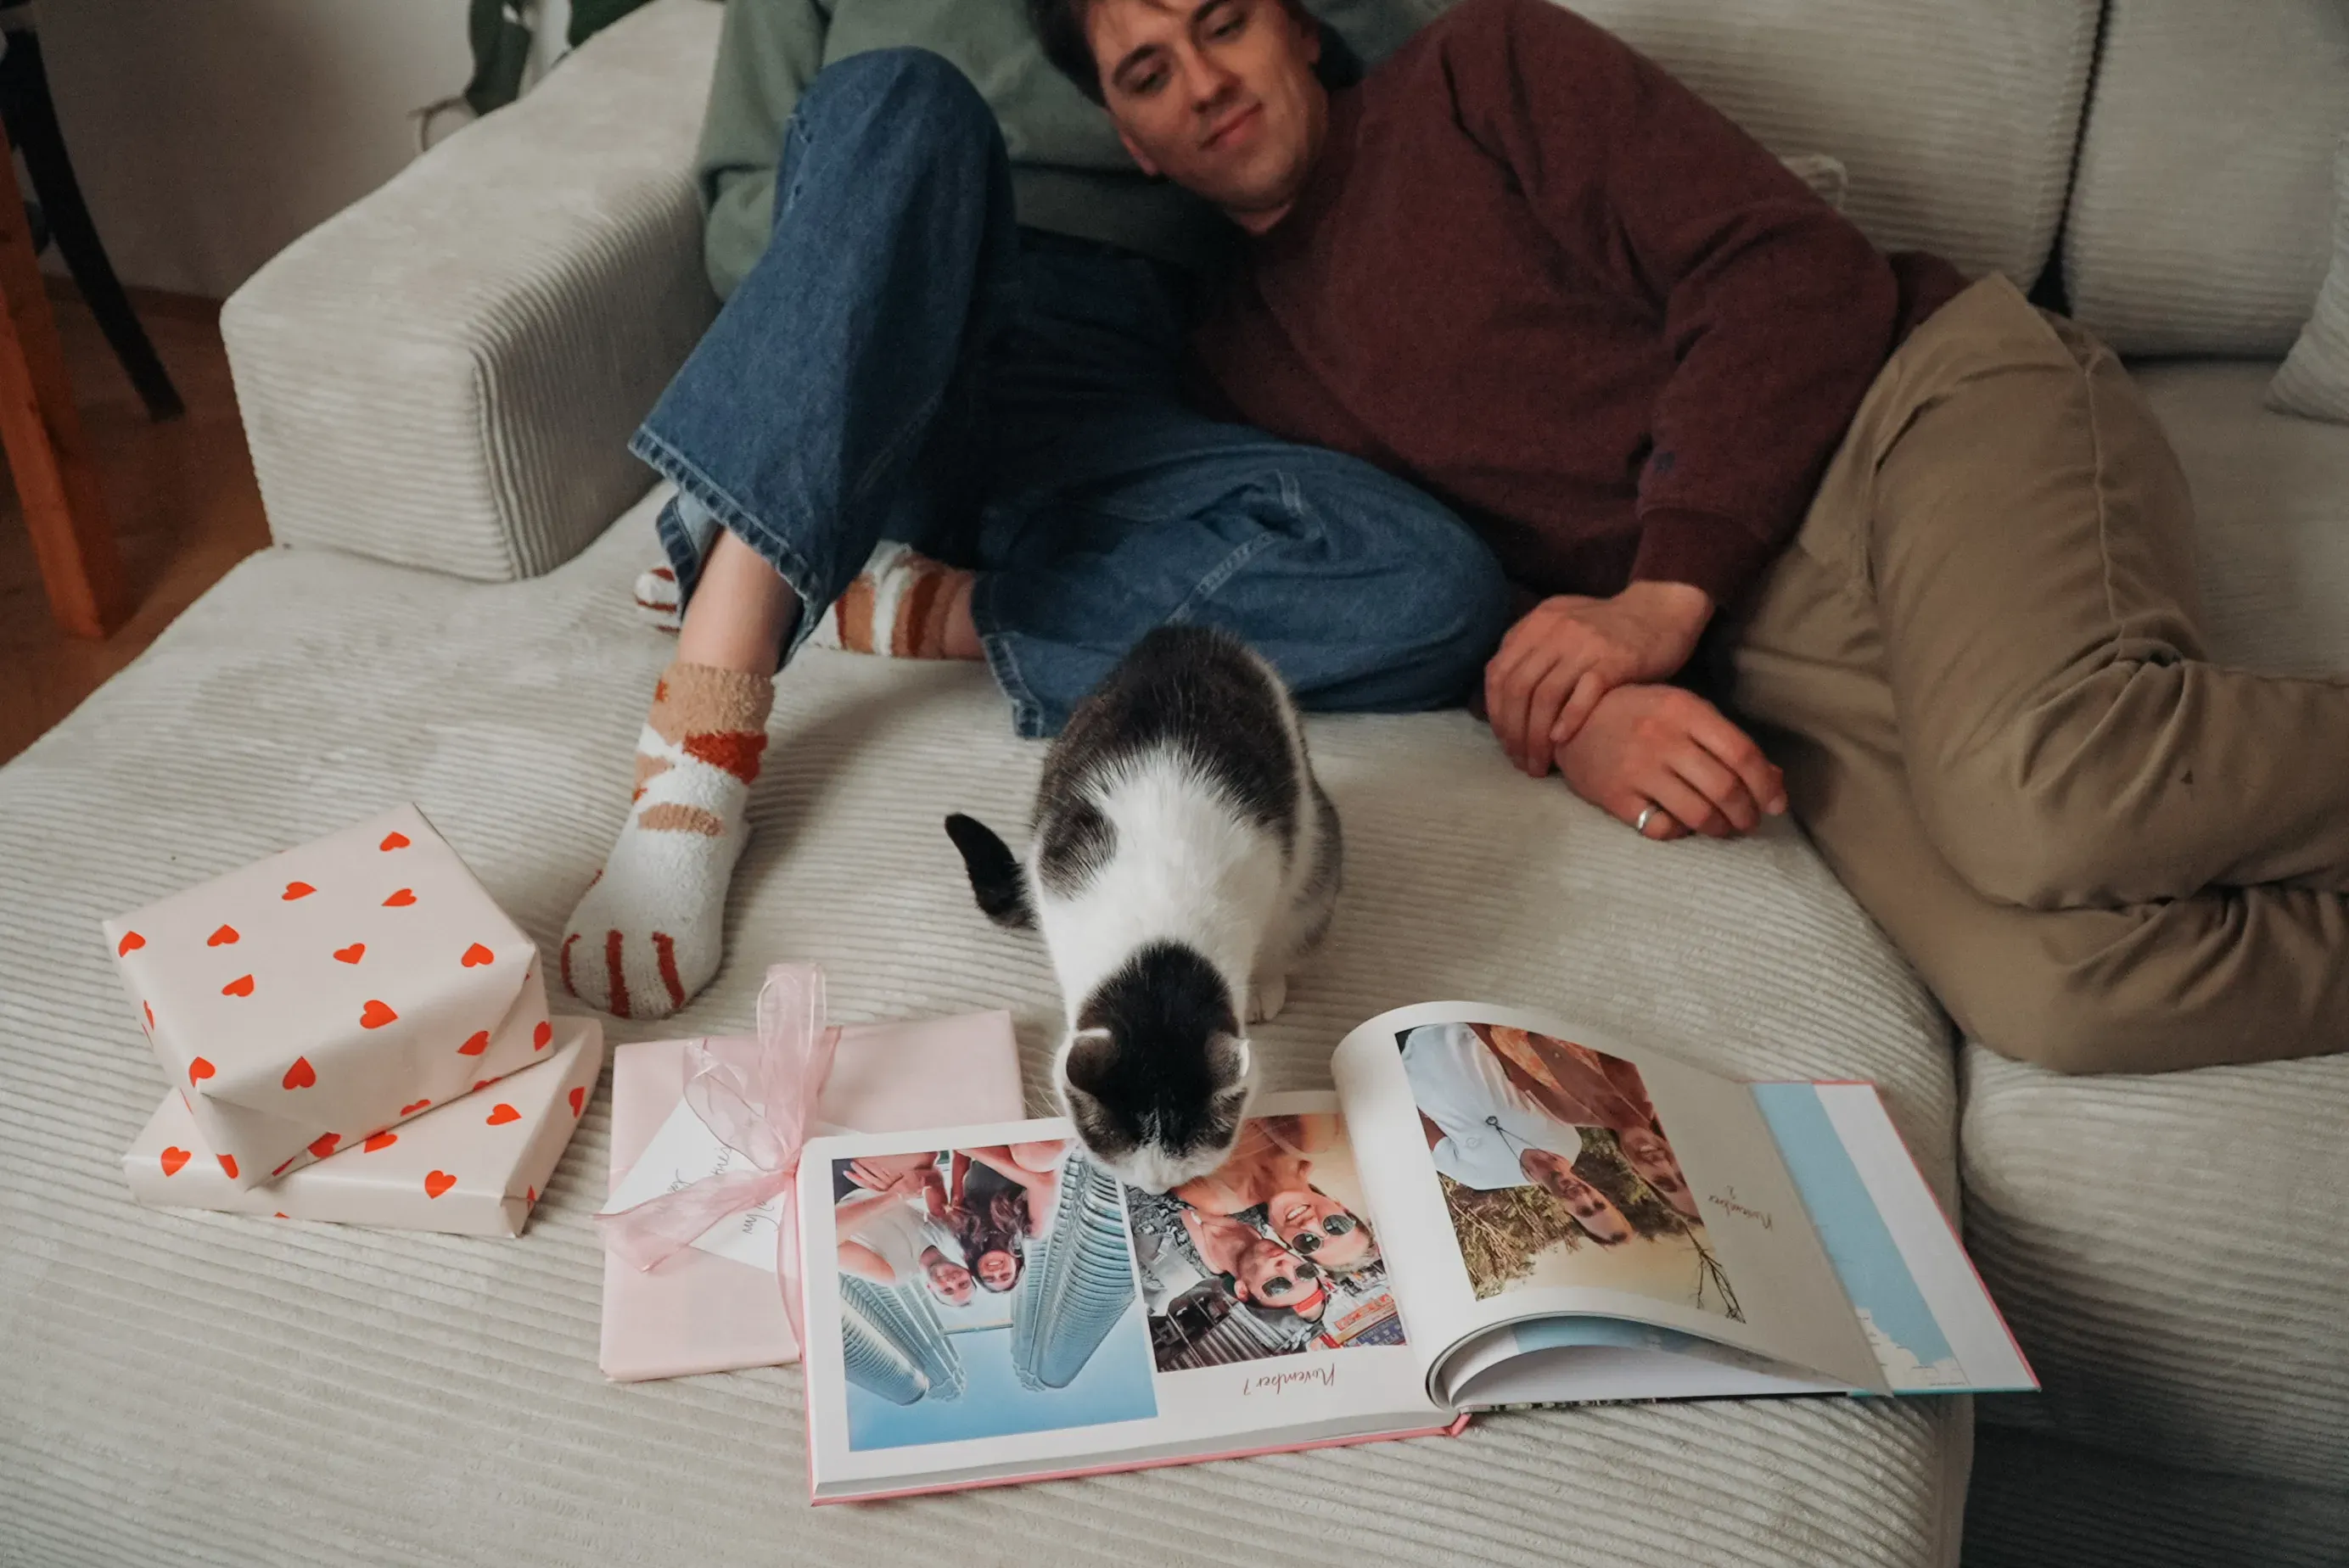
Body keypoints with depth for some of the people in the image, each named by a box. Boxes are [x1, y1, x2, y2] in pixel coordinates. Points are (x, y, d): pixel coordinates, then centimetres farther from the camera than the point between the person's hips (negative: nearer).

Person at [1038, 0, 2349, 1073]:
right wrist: (1572, 717, -13)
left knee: (2049, 797, -36)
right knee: (2058, 987, -29)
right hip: (1756, 652, 3)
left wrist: (1664, 596, -13)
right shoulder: (1243, 371, 20)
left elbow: (1797, 270, -1)